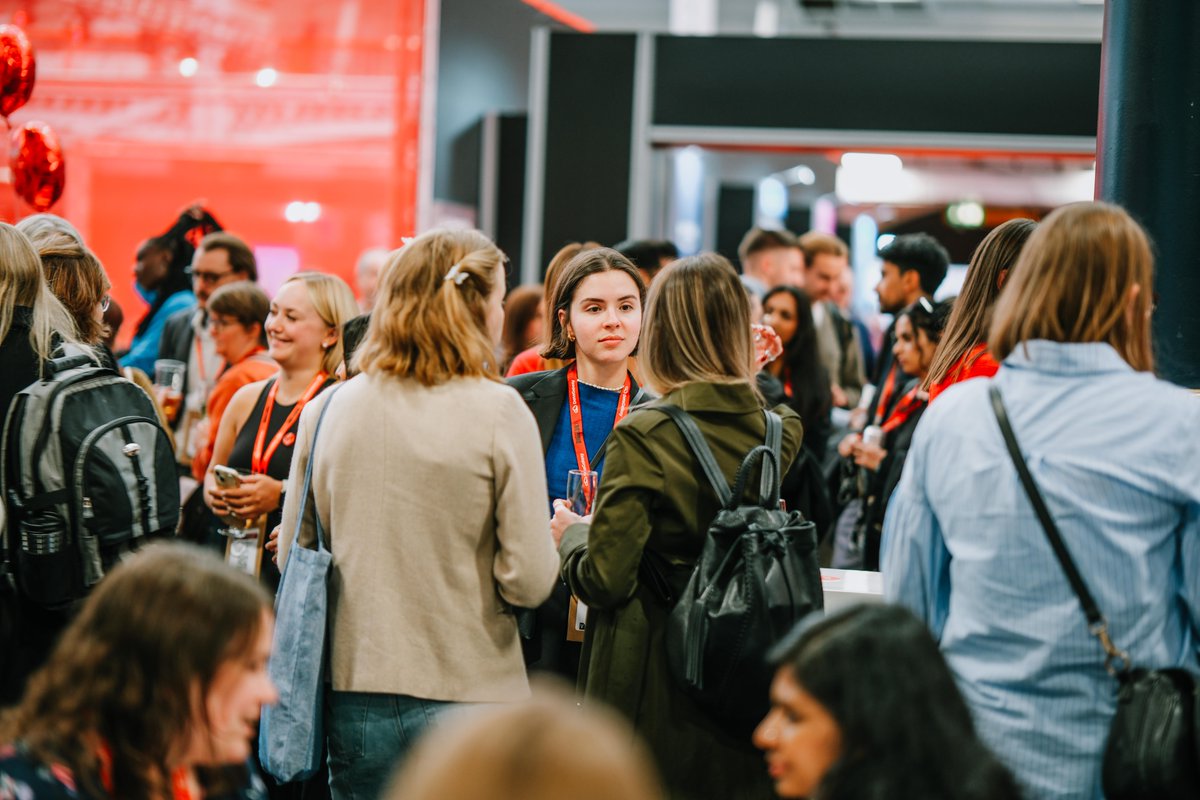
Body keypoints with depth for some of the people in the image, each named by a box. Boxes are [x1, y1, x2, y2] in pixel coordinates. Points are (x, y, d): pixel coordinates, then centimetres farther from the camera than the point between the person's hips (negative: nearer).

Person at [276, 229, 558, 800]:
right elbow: (529, 582, -13)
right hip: (469, 693, -4)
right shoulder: (498, 411, -10)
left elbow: (292, 555, 9)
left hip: (354, 697, 4)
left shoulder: (327, 408, 1)